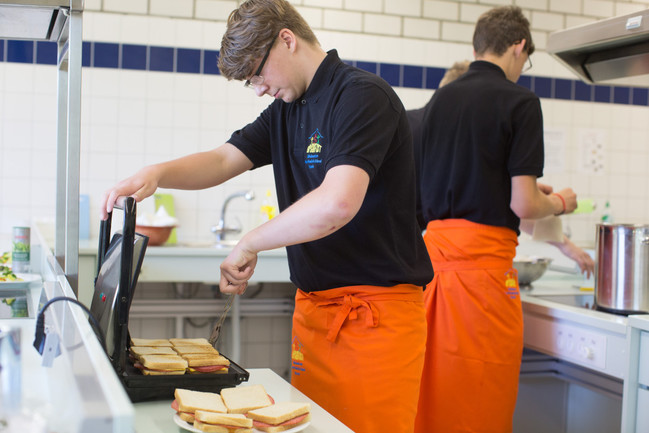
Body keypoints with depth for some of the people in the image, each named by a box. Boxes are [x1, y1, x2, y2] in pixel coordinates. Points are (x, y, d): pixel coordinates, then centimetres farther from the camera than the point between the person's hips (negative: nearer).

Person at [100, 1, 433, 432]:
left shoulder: (362, 96, -14)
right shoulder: (286, 110, 15)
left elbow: (337, 203, -28)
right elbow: (222, 160, 10)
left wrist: (248, 245, -17)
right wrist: (156, 173, -10)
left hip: (377, 314, -8)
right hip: (314, 308, 8)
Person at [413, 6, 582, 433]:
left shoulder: (440, 99, 13)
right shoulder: (519, 101, -7)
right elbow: (523, 205, -12)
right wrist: (559, 202, 10)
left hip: (434, 249, 7)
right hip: (483, 260, -6)